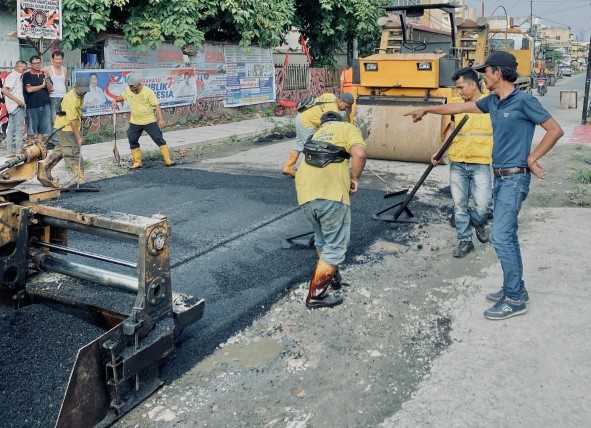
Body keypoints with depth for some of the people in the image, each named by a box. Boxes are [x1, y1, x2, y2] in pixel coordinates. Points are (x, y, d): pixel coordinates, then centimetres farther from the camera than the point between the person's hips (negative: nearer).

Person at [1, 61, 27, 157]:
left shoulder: (18, 77, 17)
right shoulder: (13, 76, -10)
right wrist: (17, 100, -21)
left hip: (16, 106, 9)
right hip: (17, 106, -9)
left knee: (11, 129, 10)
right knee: (20, 128, -8)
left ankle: (9, 151, 14)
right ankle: (19, 151, -8)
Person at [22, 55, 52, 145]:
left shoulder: (44, 74, 12)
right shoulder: (27, 75, -1)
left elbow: (50, 88, 6)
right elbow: (29, 89, -11)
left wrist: (47, 79, -13)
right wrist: (42, 86, -2)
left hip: (44, 103, 4)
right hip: (32, 104, -4)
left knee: (43, 125, 8)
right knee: (32, 125, 0)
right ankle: (30, 144, 9)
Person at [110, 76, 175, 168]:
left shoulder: (148, 92, -15)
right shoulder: (128, 90, -2)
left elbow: (156, 105, -16)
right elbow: (122, 96, 19)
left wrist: (161, 119, -24)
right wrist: (115, 100, -2)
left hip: (149, 122, -4)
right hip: (135, 123, 4)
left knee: (159, 139, -4)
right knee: (132, 141, 5)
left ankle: (168, 160, 4)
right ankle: (137, 162, 18)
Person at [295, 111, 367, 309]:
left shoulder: (318, 133, 35)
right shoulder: (348, 128, 16)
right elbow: (360, 154, -5)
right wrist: (355, 178, 9)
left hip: (305, 191, 6)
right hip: (329, 192, -6)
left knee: (322, 239, 27)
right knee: (335, 246, 5)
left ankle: (330, 274, 43)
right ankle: (316, 295, 7)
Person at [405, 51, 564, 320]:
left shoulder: (523, 101, -12)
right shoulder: (492, 102, 10)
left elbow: (555, 130, -9)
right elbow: (460, 107, 22)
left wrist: (531, 159, -10)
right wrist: (427, 109, 28)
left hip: (515, 178, -8)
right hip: (501, 177, 8)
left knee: (501, 236, -10)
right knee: (507, 236, 12)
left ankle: (515, 299, -1)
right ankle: (514, 289, 22)